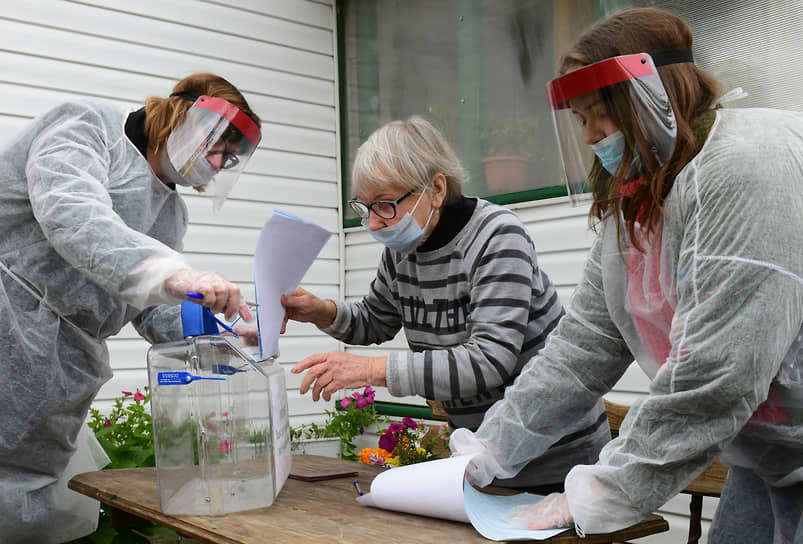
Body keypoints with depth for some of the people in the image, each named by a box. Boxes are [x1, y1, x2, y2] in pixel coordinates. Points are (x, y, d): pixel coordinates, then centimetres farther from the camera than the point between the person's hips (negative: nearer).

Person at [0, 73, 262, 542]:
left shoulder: (170, 213, 18)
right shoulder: (88, 126, -4)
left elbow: (156, 313, 12)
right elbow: (69, 213, -26)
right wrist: (173, 273, -40)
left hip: (60, 380, 8)